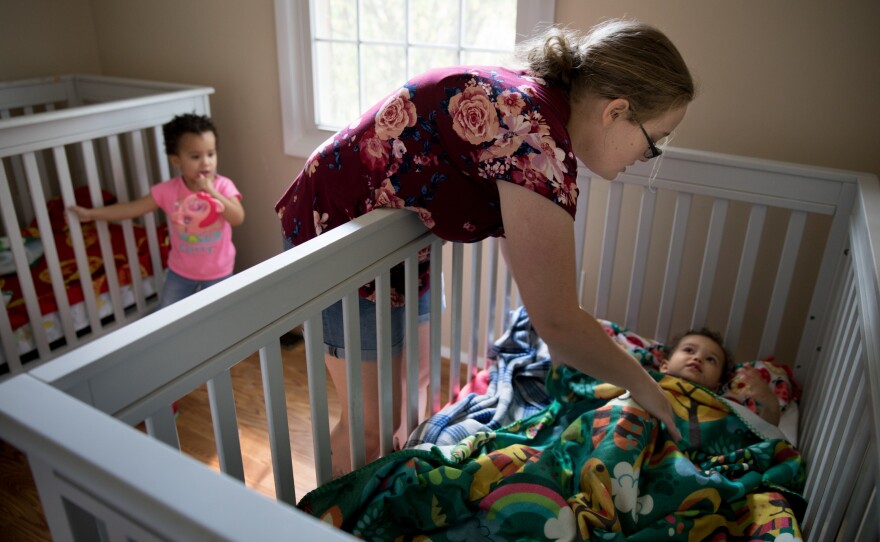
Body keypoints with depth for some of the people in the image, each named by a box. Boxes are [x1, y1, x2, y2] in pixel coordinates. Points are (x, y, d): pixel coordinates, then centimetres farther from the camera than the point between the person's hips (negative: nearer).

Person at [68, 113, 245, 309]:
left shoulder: (223, 186, -17)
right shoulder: (168, 190, -13)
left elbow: (238, 218, -28)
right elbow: (132, 208, -5)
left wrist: (212, 193, -35)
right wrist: (91, 214, -6)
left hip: (217, 272, -2)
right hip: (180, 270, 2)